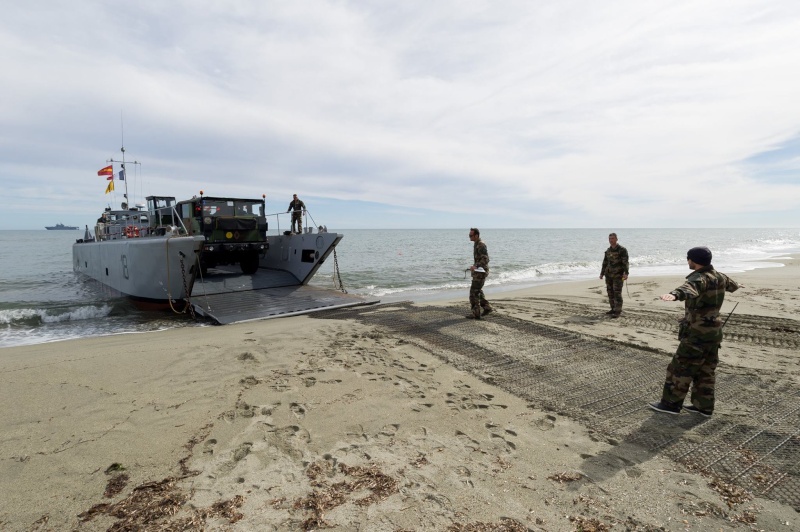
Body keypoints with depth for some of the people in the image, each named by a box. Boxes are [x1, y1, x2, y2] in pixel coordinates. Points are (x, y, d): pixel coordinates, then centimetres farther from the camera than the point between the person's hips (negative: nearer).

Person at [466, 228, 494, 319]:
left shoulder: (481, 245, -18)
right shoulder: (476, 244, 13)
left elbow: (485, 259, -26)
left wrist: (475, 266, -34)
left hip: (481, 272, -10)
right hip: (478, 271, 10)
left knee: (474, 292, -8)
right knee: (478, 291, 18)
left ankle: (475, 313, -3)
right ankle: (487, 307, 26)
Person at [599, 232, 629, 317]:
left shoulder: (622, 250, -9)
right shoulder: (608, 251, 10)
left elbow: (625, 262, -17)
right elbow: (605, 263, 17)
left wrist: (626, 273, -27)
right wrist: (602, 274, 16)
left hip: (618, 275, -6)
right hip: (609, 275, 6)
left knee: (617, 293, -8)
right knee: (610, 292, 8)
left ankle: (618, 312, -3)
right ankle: (613, 309, 19)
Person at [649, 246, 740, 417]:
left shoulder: (700, 278, -20)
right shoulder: (719, 277, 11)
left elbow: (689, 289, -46)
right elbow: (730, 283, 37)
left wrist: (674, 294, -67)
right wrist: (735, 286, 61)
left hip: (697, 333, -10)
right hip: (713, 331, 10)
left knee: (681, 367, -1)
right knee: (705, 371, 16)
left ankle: (671, 403, 6)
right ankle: (704, 406, 24)